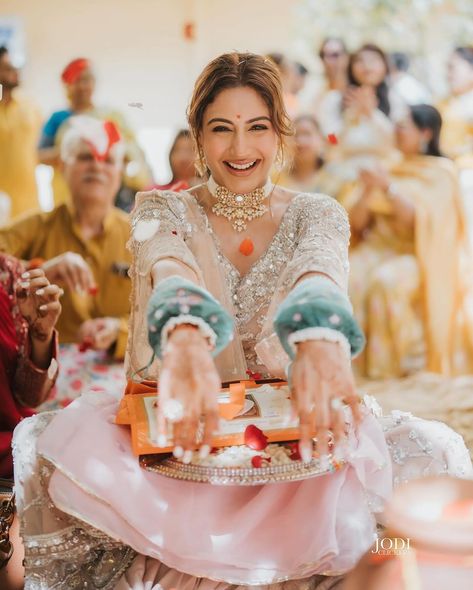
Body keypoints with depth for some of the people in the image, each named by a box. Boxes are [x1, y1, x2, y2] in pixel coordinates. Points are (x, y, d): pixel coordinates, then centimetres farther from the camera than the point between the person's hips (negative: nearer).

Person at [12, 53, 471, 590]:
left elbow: (318, 277, -21)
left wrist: (322, 344, -46)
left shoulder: (318, 215, 3)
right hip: (180, 426, 0)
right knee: (71, 441, -31)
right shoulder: (162, 210, 1)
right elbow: (171, 273, -23)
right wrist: (186, 344, -48)